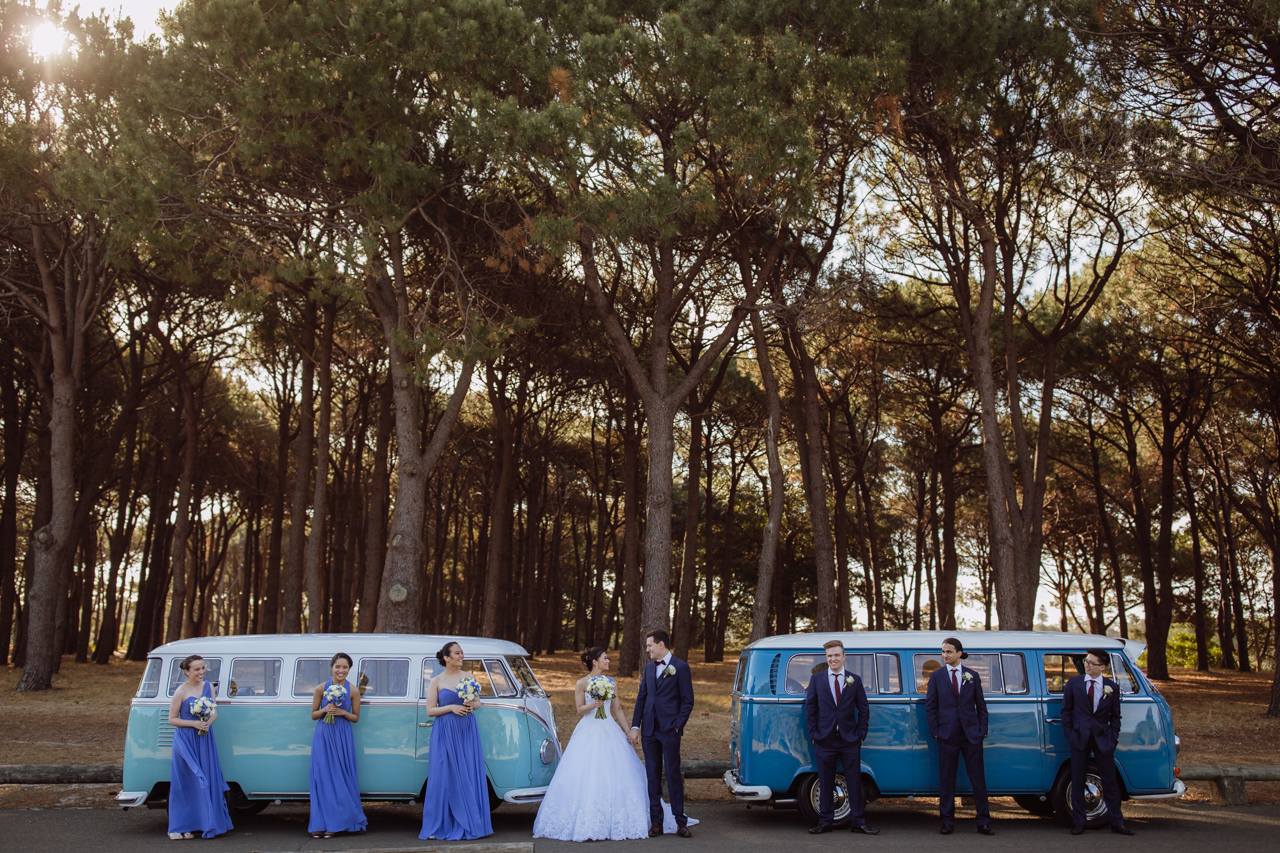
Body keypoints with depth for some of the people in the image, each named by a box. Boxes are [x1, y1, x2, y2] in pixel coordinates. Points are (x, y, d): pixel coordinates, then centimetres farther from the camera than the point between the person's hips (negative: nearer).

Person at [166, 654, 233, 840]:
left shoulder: (207, 686, 5)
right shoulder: (181, 692, -9)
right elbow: (172, 719, -6)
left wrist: (208, 723, -9)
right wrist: (194, 723, -17)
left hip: (205, 739, 5)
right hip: (185, 741, -5)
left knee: (206, 780, 4)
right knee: (187, 782, -1)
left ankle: (206, 823, 12)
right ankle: (180, 827, 7)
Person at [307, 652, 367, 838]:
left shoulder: (353, 691, 0)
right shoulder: (322, 688, 0)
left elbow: (356, 718, 6)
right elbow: (313, 714, 7)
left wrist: (343, 712, -12)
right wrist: (325, 710, -12)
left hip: (343, 737, 0)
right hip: (323, 735, 0)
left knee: (341, 778, -1)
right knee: (322, 777, -2)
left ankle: (334, 823, 7)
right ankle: (321, 824, 2)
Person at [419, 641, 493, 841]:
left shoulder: (468, 678, 9)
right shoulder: (436, 681, 1)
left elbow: (478, 702, 15)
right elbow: (430, 710, -1)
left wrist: (471, 705, -7)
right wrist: (451, 707, -13)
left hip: (468, 732, 3)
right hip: (445, 733, -3)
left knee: (470, 775, 1)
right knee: (446, 777, -4)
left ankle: (469, 823, 7)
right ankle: (443, 825, 2)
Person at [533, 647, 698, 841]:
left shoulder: (611, 683, 10)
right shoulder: (582, 683, 0)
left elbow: (617, 710, 13)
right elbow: (580, 709, -3)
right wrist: (593, 704, -20)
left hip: (609, 732, 3)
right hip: (588, 733, -3)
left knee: (614, 777, -1)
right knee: (585, 778, -8)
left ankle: (616, 822, 7)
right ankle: (587, 823, -1)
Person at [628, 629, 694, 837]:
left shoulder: (680, 667, -4)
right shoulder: (649, 669, 14)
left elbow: (687, 701, -4)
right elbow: (641, 699, 14)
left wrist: (677, 725, -11)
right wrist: (635, 727, 7)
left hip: (669, 729, -5)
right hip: (649, 730, 5)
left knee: (673, 775, -2)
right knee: (652, 776, 7)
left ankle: (680, 822, 6)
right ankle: (656, 822, 12)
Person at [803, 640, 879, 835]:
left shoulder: (855, 680, 5)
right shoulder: (816, 679, 4)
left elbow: (864, 709, 8)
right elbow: (810, 708, 5)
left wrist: (861, 734, 0)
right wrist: (813, 734, -2)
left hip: (850, 740, 0)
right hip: (825, 739, 0)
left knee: (854, 782, 4)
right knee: (825, 783, 6)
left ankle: (857, 822, 13)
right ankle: (825, 822, 15)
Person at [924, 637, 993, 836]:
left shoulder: (972, 676, 8)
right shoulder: (936, 676, 5)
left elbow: (981, 705, 10)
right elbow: (930, 706, 5)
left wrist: (982, 729, 1)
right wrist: (935, 731, -3)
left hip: (972, 735, 1)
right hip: (947, 736, -1)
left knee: (978, 778, 3)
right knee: (946, 780, 3)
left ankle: (984, 822, 9)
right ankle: (948, 822, 11)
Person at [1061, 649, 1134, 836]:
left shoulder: (1112, 687, 3)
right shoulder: (1073, 683, 2)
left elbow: (1115, 716, 8)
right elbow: (1066, 710, 5)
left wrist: (1113, 738, -2)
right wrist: (1070, 734, -3)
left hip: (1103, 740, 0)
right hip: (1080, 738, 0)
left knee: (1110, 783, 5)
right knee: (1077, 783, 5)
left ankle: (1117, 823, 14)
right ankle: (1078, 823, 14)